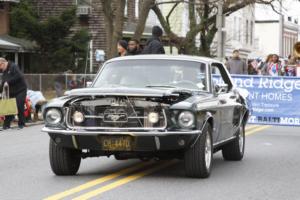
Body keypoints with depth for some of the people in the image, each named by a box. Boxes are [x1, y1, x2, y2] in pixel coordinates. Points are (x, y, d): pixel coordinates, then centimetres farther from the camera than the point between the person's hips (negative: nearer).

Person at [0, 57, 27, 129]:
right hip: (11, 92, 8)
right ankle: (6, 124, 6)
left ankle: (21, 123, 3)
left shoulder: (13, 67, -11)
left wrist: (8, 82, -23)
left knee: (19, 107, -8)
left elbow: (19, 76, -25)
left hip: (20, 90, -8)